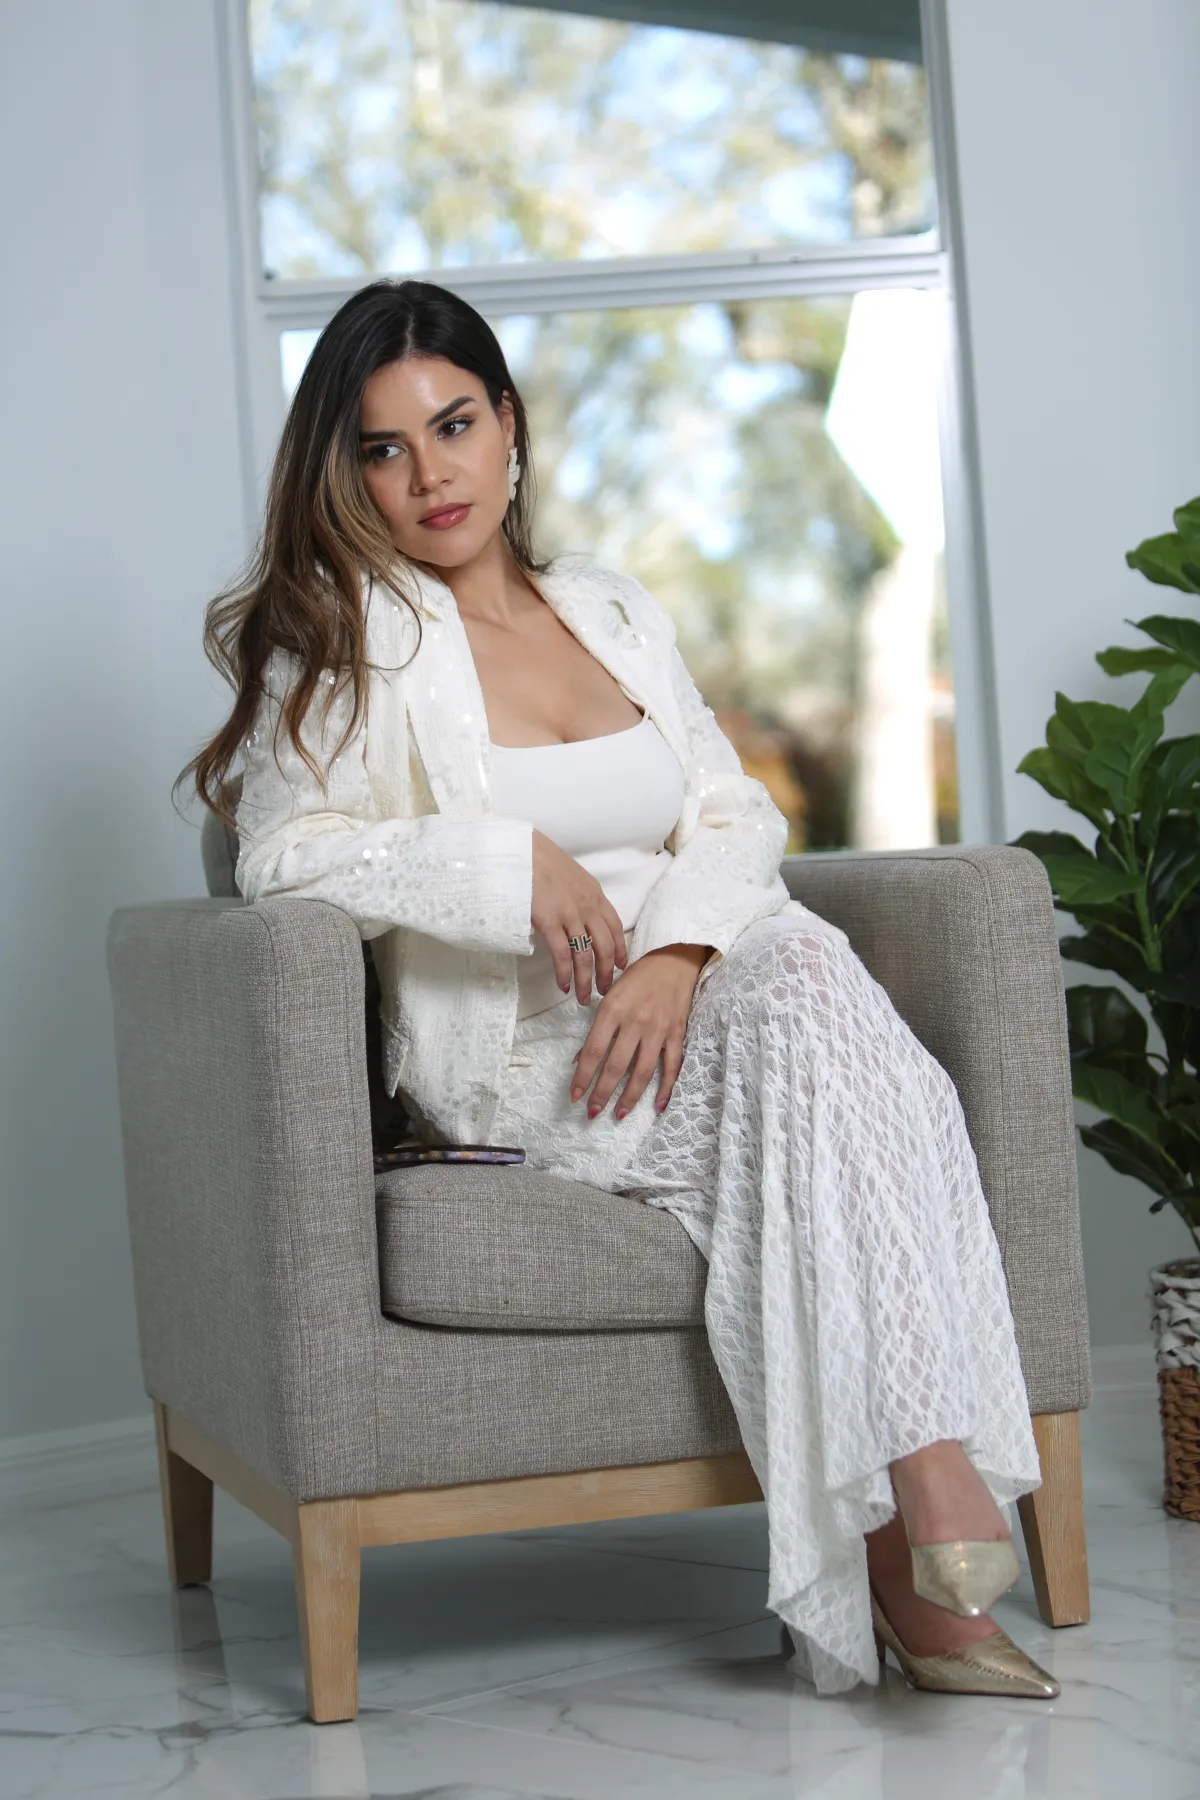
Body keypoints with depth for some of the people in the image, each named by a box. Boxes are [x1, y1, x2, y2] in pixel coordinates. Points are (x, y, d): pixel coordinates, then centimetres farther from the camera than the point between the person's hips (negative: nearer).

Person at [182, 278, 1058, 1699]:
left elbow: (736, 818, 12)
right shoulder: (343, 634, 8)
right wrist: (509, 862, -15)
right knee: (828, 1031, -31)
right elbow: (284, 855, -3)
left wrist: (675, 950, -10)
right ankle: (920, 1515, -34)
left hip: (682, 1006, 4)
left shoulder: (617, 613, 21)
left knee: (803, 965, -32)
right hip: (508, 1057, -4)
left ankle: (915, 1523, -36)